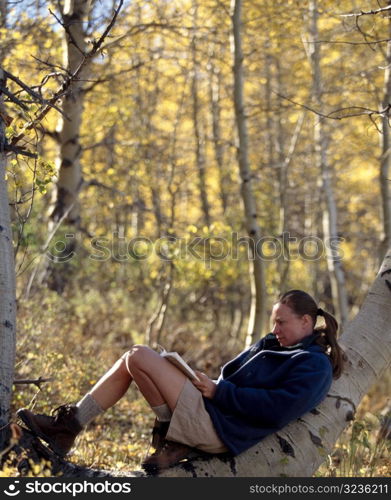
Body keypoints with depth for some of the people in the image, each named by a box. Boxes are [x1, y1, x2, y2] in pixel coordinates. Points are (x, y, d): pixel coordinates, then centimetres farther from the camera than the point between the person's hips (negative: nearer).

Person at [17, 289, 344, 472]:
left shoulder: (315, 366, -8)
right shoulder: (271, 345, 21)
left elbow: (277, 410, -21)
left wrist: (220, 392, -16)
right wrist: (210, 385, 1)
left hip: (217, 427, -10)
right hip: (211, 411, 10)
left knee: (140, 356, -14)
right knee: (131, 361, 9)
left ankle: (171, 436, -2)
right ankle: (67, 428, 6)